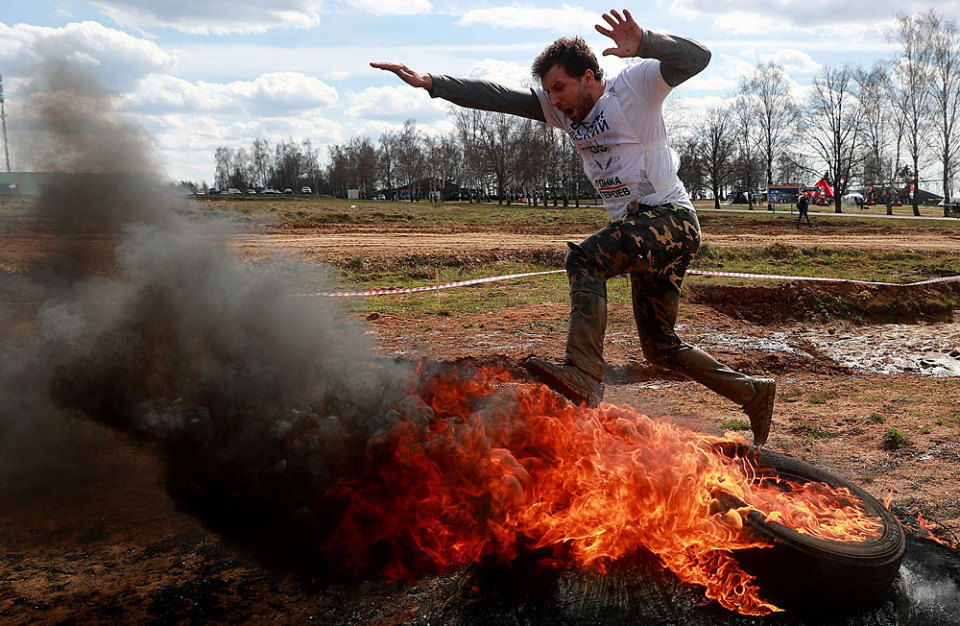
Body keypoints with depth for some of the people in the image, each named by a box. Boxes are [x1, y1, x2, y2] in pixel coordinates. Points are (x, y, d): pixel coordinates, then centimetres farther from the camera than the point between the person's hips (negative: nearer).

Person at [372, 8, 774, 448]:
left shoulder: (634, 85, -5)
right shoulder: (561, 108, 11)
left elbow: (697, 58, -15)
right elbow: (497, 97, 6)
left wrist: (644, 44, -31)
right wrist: (430, 82, -1)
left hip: (671, 218, -8)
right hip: (638, 230, 8)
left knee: (584, 258, -30)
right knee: (659, 347, 9)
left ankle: (583, 377, -39)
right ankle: (753, 394, 22)